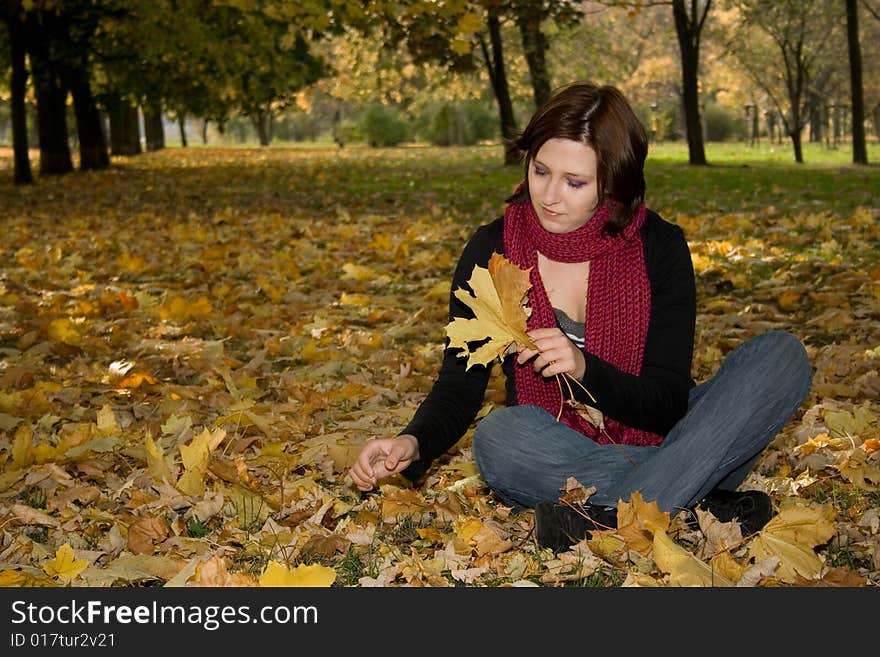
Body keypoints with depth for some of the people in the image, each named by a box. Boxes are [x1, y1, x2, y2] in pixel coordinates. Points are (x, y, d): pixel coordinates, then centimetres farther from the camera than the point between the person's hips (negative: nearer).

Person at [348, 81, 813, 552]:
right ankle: (703, 508, -27)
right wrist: (414, 444, -27)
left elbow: (667, 403, -11)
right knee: (499, 435, -34)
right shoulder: (491, 252, -6)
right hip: (554, 460, 0)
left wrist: (585, 369, -30)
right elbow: (459, 386, -6)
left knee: (781, 354, -20)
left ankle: (609, 517, -33)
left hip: (658, 440, 1)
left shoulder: (659, 247, -8)